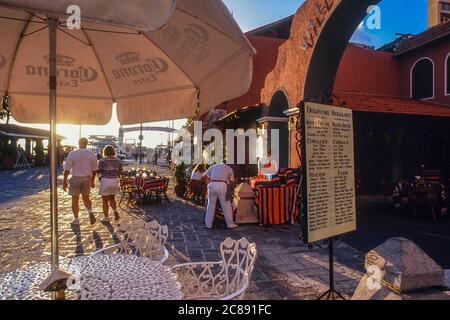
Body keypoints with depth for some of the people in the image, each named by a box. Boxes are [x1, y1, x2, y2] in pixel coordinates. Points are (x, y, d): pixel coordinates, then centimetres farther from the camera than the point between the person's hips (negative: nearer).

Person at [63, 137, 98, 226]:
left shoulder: (72, 154, -11)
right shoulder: (92, 154, -3)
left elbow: (67, 169, -9)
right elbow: (94, 170, 5)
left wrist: (65, 182, 0)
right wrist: (92, 180, 18)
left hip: (75, 179, -2)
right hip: (87, 179, 2)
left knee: (75, 200, 11)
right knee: (86, 199, 19)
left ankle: (76, 220, 19)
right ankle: (90, 213, -3)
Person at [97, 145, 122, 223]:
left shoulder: (102, 160, -10)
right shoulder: (118, 160, 0)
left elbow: (99, 171, -4)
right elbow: (120, 172, 5)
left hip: (105, 181, -4)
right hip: (115, 181, 4)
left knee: (105, 201, 9)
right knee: (112, 199, 21)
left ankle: (106, 218, 14)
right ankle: (115, 212, 2)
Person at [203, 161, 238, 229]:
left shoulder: (213, 166, 25)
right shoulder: (229, 169, 22)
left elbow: (205, 176, 16)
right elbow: (231, 182, 15)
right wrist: (229, 190, 25)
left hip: (212, 185, 2)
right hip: (222, 185, -2)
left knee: (211, 205, 9)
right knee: (226, 206, 5)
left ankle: (208, 224, 14)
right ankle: (230, 224, 13)